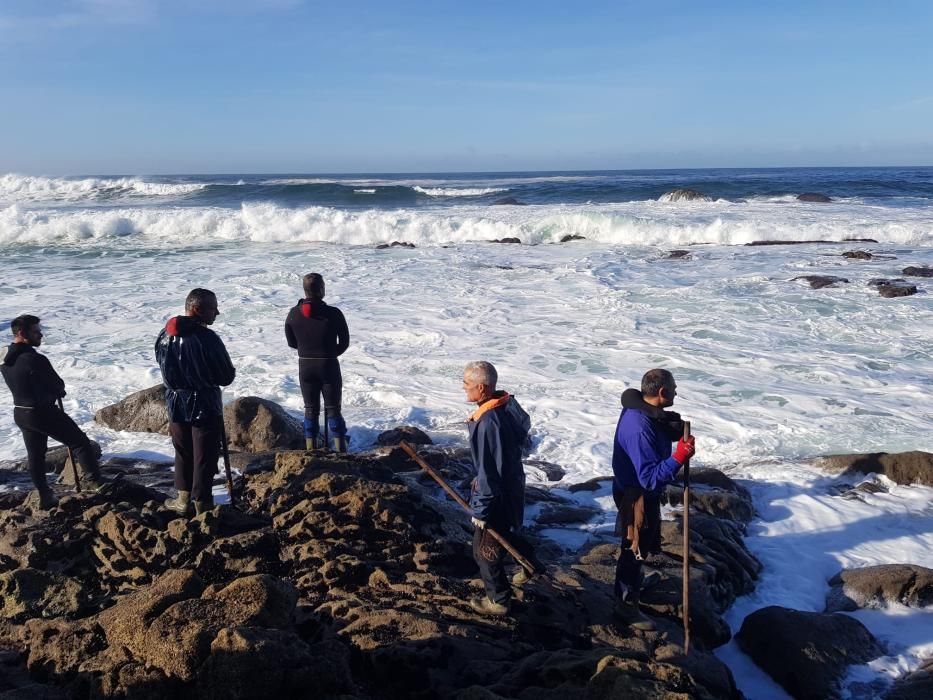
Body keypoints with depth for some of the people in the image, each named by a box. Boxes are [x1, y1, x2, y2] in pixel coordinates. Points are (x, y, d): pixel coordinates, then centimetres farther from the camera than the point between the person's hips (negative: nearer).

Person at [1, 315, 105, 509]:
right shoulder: (35, 360, -24)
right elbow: (58, 386, -15)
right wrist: (56, 391, 10)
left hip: (20, 413, 9)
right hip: (44, 412, -8)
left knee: (35, 456, 16)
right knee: (80, 442, 3)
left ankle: (45, 498, 23)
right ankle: (92, 480, 1)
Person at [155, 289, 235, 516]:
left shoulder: (165, 335, -2)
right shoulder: (207, 338, -23)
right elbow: (226, 377, -17)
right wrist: (209, 377, 5)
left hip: (176, 404, 6)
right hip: (205, 406, -6)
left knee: (183, 453, 20)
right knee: (204, 457, 5)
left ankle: (184, 500, 29)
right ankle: (202, 504, 13)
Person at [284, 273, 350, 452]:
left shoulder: (294, 314, -8)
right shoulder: (333, 314, -17)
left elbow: (291, 342, 4)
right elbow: (344, 342, -6)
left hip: (305, 367, 2)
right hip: (329, 366, -2)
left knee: (310, 409, 14)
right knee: (333, 409, 9)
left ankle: (311, 446, 18)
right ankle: (340, 447, 12)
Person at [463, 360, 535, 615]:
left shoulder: (488, 422, -33)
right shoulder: (507, 404, -5)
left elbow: (489, 471, -28)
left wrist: (480, 509, -17)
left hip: (498, 495, -9)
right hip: (511, 484, 9)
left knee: (485, 549, 10)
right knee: (506, 533, 32)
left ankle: (498, 600, 28)